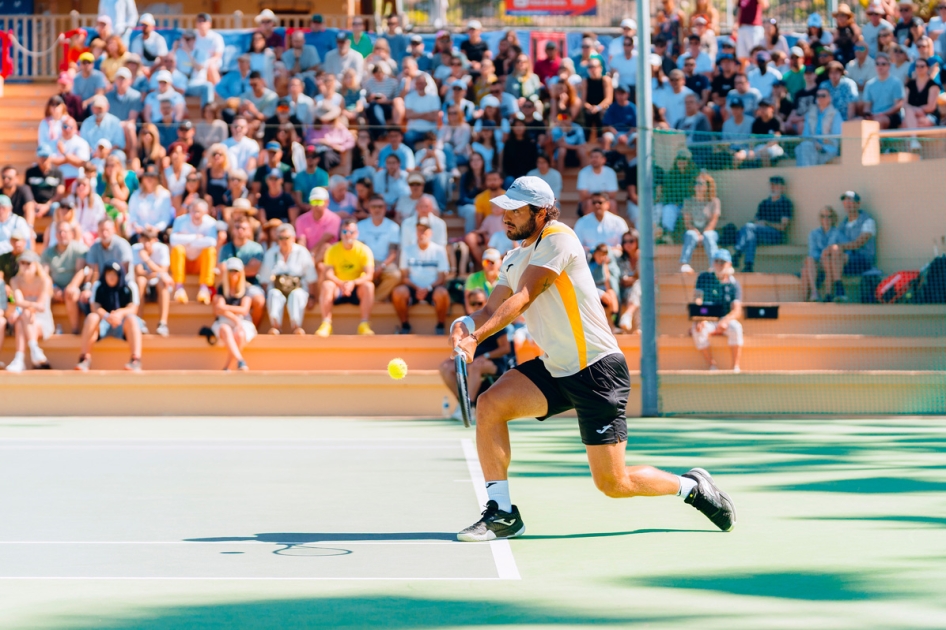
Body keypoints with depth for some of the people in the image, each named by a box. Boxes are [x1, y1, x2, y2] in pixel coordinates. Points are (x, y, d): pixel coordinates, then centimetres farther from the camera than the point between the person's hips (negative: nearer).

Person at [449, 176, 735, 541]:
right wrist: (466, 325, -18)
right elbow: (491, 311, 5)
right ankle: (501, 515, -9)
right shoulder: (514, 260, 12)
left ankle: (691, 487, 22)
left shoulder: (558, 240, -15)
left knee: (613, 484, -5)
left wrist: (475, 337, -34)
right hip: (555, 371, 8)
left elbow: (522, 300, -24)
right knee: (490, 404, -16)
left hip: (597, 371, -8)